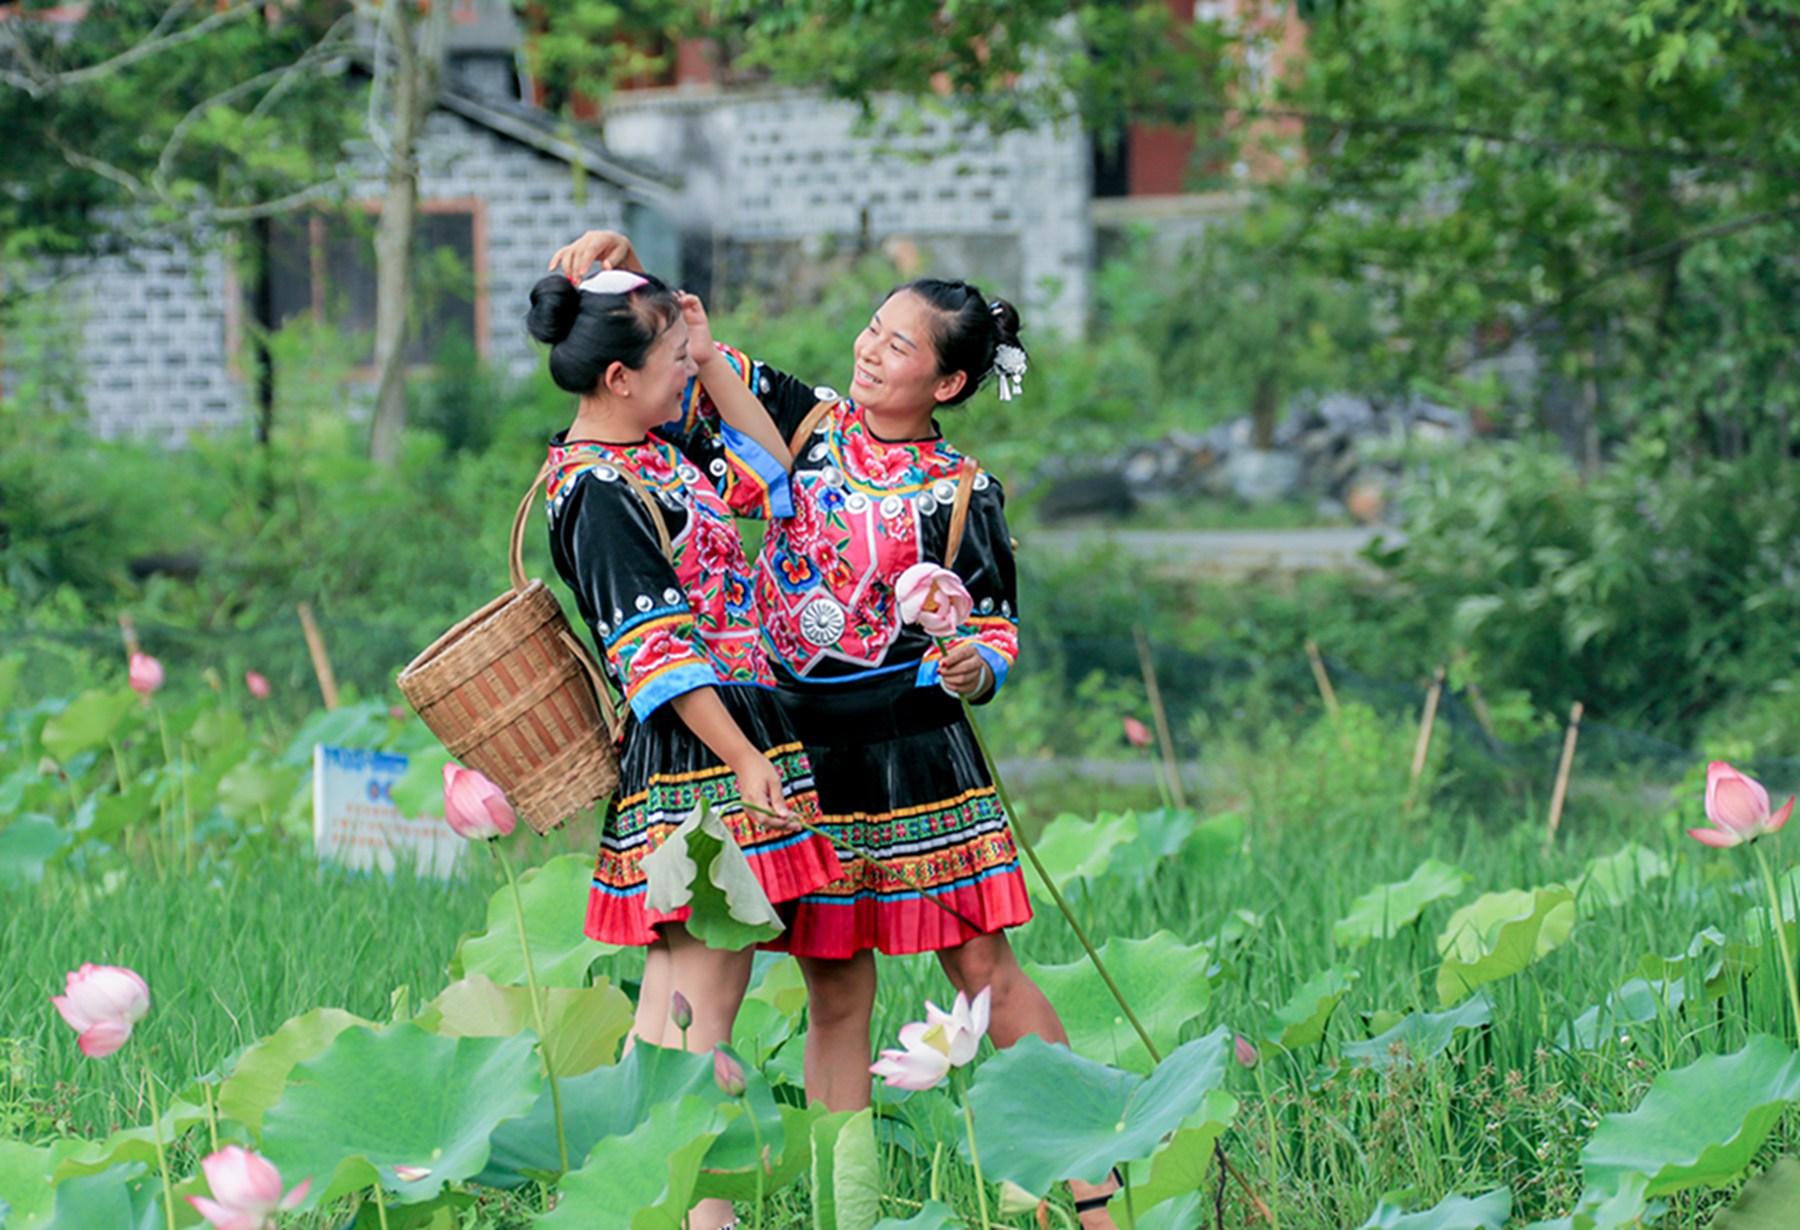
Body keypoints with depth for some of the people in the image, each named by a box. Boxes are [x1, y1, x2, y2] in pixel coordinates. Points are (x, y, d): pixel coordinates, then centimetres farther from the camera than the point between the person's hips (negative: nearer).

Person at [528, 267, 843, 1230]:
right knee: (702, 1006, -9)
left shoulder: (651, 458, 13)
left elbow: (768, 479, 26)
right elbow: (656, 652, -19)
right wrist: (746, 760, -21)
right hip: (693, 757, -10)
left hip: (722, 748, 10)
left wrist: (712, 358, 18)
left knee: (673, 1004, 11)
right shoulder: (598, 492, -15)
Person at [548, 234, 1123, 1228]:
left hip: (913, 745, -2)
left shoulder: (964, 494, -1)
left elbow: (996, 627, 1)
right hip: (796, 746, 2)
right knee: (833, 993, 6)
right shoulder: (801, 421, 5)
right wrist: (616, 257, -8)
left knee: (983, 970, -2)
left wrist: (976, 666, -22)